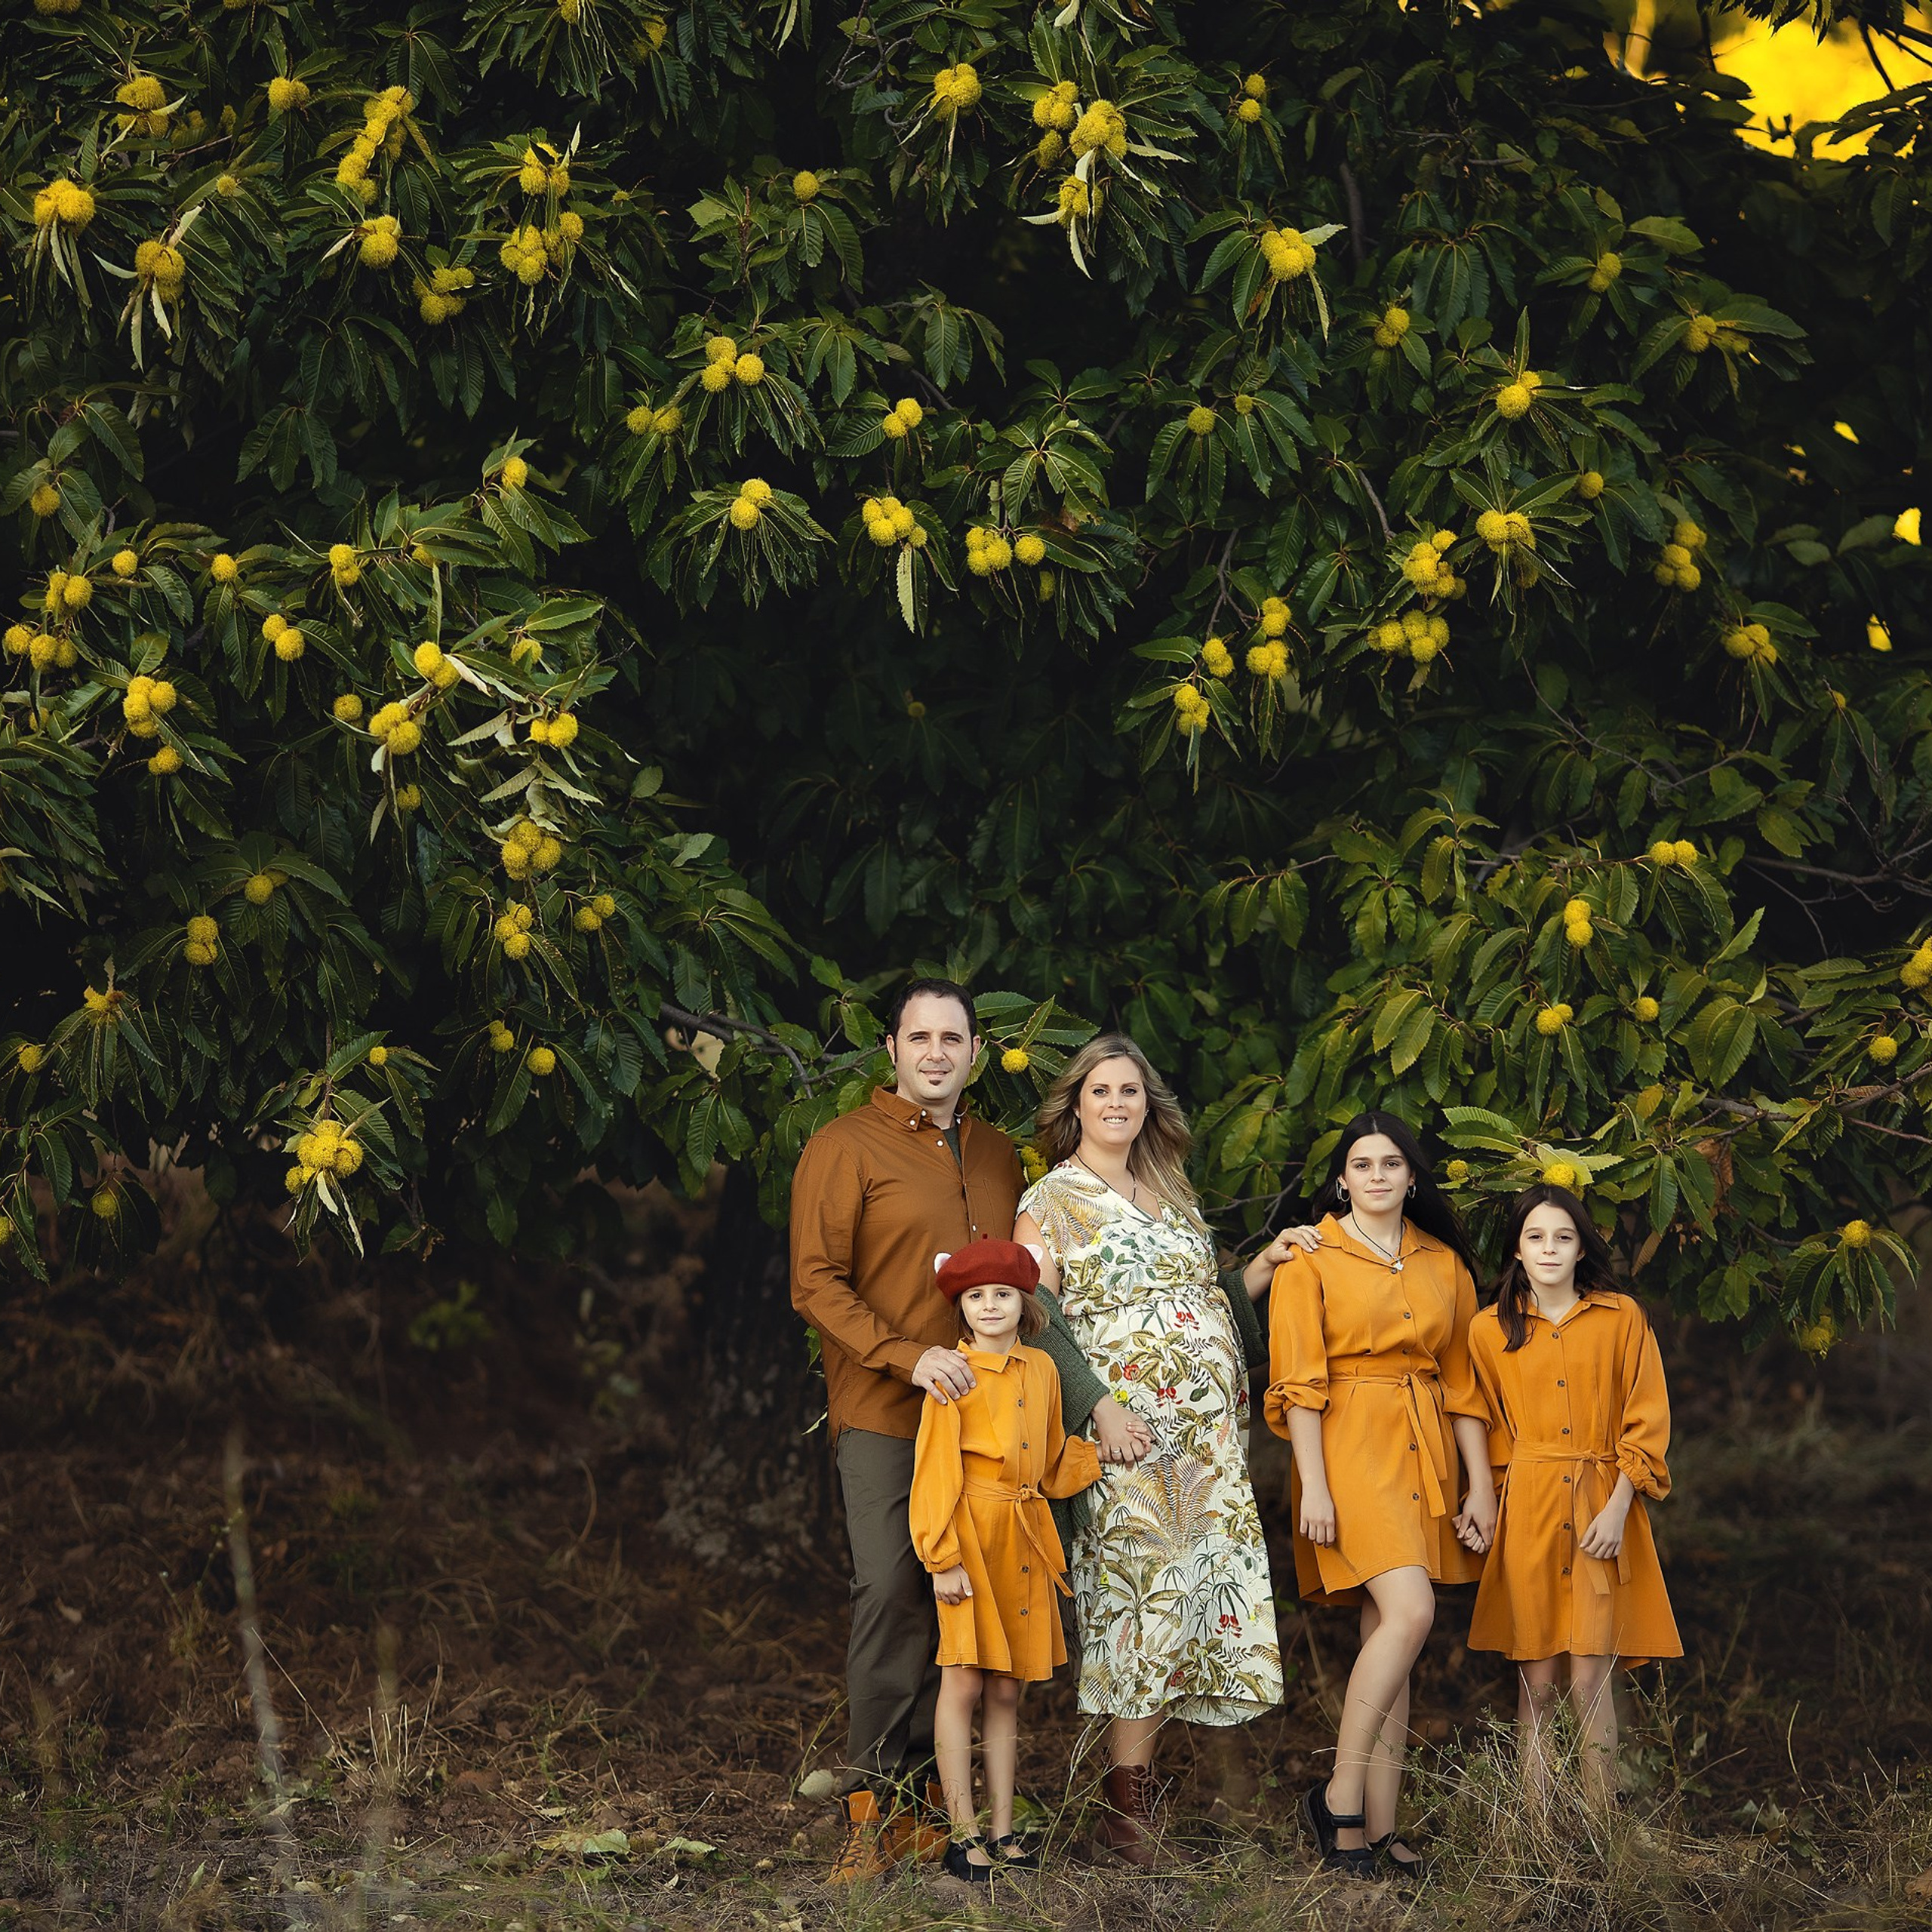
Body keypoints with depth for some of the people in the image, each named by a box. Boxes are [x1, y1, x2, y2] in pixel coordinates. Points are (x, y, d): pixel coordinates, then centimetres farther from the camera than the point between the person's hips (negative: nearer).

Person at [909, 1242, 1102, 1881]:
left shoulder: (1042, 1370, 11)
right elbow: (936, 1472, -10)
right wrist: (943, 1558, -15)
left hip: (1025, 1539, 6)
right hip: (971, 1534, -6)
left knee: (1007, 1689, 9)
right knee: (964, 1681, -6)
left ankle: (1002, 1830, 14)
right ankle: (964, 1835, -3)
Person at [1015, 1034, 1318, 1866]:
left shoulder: (1172, 1196, 21)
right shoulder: (1052, 1200, 2)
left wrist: (1265, 1264, 11)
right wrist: (1093, 1407, -16)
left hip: (1206, 1430, 6)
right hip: (1124, 1424, -6)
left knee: (1188, 1592, 0)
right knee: (1146, 1589, -12)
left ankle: (1132, 1787, 4)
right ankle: (1127, 1806, -8)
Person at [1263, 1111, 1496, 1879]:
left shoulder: (1443, 1263, 14)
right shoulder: (1310, 1261, 0)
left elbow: (1464, 1382, 14)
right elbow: (1300, 1383, -6)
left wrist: (1480, 1485, 7)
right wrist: (1314, 1486, -14)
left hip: (1425, 1455, 5)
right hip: (1349, 1448, -5)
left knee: (1387, 1634, 4)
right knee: (1409, 1612, -21)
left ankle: (1377, 1828, 4)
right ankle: (1340, 1798, -15)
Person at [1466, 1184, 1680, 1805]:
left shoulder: (1621, 1318, 5)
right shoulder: (1490, 1331, 9)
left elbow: (1646, 1423, 3)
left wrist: (1617, 1506, -7)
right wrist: (1491, 1507, 5)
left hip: (1602, 1512, -1)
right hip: (1528, 1513, 1)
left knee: (1590, 1678, -8)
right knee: (1537, 1679, -1)